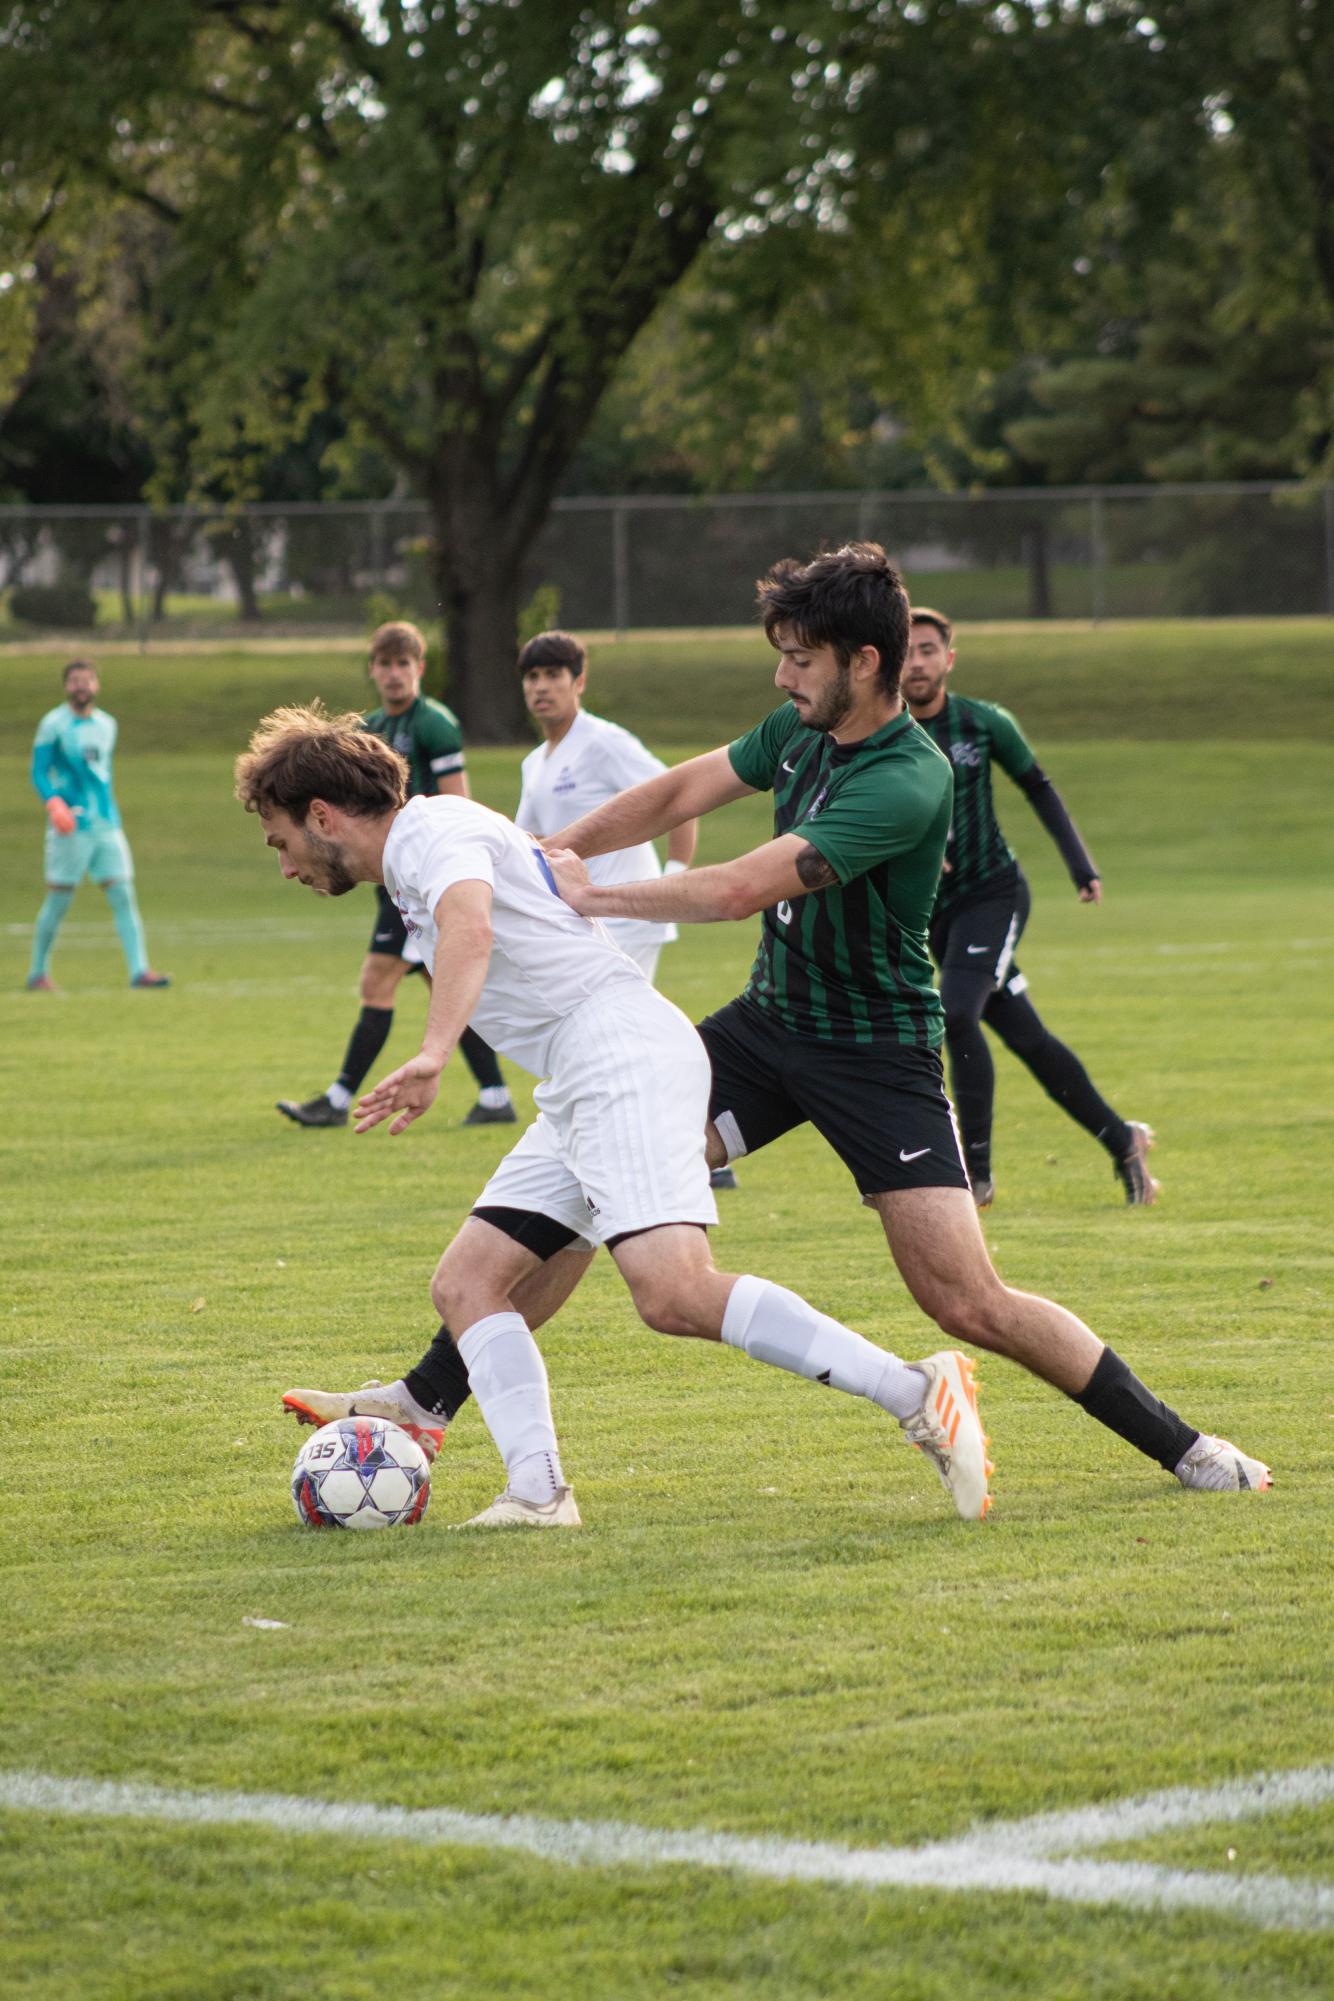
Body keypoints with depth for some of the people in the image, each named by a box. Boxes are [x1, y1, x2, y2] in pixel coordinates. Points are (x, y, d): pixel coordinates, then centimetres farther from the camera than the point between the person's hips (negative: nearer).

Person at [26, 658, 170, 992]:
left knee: (123, 896, -5)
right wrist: (54, 803, -26)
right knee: (58, 901, -1)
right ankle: (38, 974, 12)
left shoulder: (106, 724, 13)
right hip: (71, 827, -5)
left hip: (107, 824, 5)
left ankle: (139, 970, -10)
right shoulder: (53, 725, -5)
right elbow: (39, 773, -9)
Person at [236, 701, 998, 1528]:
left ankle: (917, 1393, -24)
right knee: (466, 1284, 2)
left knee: (673, 1291, -26)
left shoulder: (432, 831, -5)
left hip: (623, 1057, -11)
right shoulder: (418, 864, 26)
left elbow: (469, 931, -27)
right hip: (577, 1093, 11)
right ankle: (539, 1490, -12)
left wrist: (433, 1056, -42)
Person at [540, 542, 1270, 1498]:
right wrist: (558, 850, -4)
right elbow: (679, 793, 10)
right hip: (770, 1020, 7)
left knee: (970, 1303, -11)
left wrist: (594, 897, -24)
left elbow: (740, 889, -32)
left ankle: (1181, 1445, 4)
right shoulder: (802, 730, -1)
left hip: (877, 1050, -7)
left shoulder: (905, 783, -28)